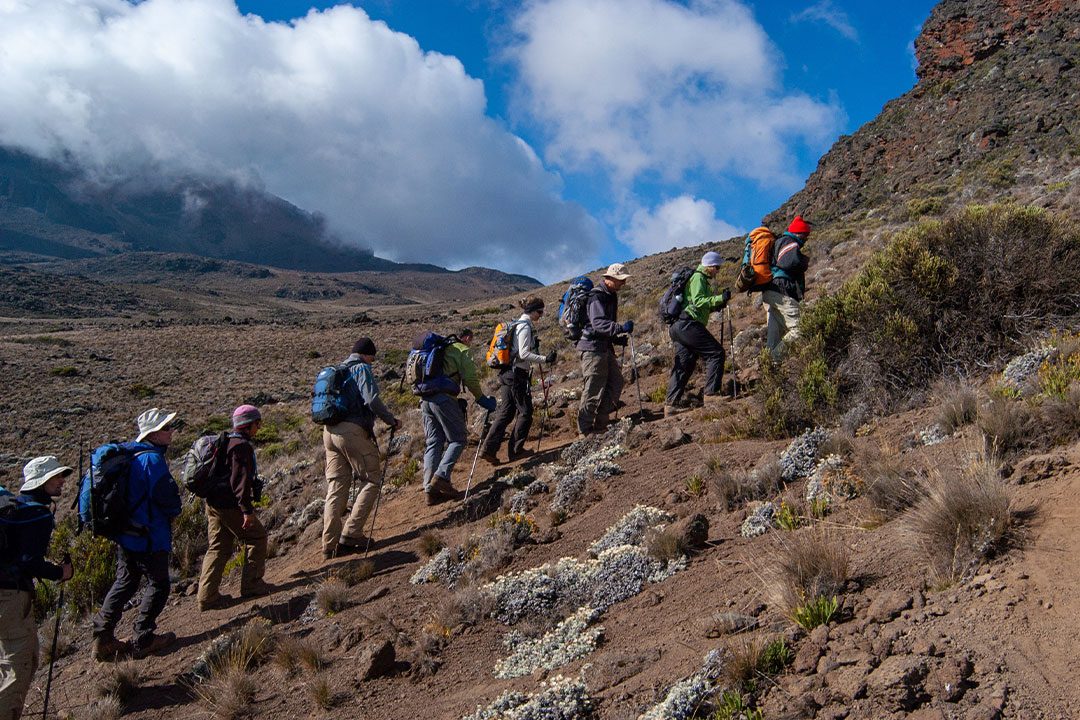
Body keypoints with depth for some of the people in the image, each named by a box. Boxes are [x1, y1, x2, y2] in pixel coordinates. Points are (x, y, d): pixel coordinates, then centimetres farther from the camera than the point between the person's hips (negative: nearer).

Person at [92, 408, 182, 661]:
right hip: (149, 536, -9)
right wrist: (174, 511, 1)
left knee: (125, 582, 19)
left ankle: (102, 638, 21)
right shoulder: (152, 460, -21)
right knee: (158, 584, 6)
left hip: (124, 533, 9)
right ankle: (143, 639, 12)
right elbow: (168, 497, -22)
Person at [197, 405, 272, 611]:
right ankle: (251, 585, 11)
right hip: (231, 505, -9)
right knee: (256, 538, 7)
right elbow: (241, 480, -22)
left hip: (213, 504, 9)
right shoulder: (242, 446, -15)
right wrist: (247, 510, -23)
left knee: (217, 548, 12)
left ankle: (207, 596, 11)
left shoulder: (224, 442, 16)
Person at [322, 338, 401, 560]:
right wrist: (392, 420, -4)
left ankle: (330, 545, 6)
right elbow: (372, 400, -16)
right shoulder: (362, 369, -2)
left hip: (329, 431, 8)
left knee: (336, 488, 8)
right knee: (371, 483, 1)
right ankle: (351, 534, -7)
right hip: (353, 431, -8)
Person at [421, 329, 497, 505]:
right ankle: (441, 477, -16)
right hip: (444, 398, -7)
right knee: (458, 439, 1)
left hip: (425, 399, 7)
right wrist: (482, 399, 7)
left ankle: (430, 489, 1)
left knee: (433, 443, 7)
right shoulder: (463, 350, 5)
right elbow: (470, 379, -3)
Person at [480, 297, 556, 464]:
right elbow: (524, 354, -20)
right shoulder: (525, 326, -12)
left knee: (505, 412, 8)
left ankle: (488, 449, 3)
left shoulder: (516, 324, 18)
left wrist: (542, 358, 20)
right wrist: (545, 359, -22)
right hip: (517, 374, -9)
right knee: (525, 412, 2)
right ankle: (515, 450, 7)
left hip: (507, 373, 9)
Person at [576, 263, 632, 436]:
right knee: (594, 389, -8)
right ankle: (584, 430, 1)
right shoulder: (597, 296, -16)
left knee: (616, 382, 10)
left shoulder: (611, 296, 16)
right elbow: (598, 323, -30)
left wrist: (617, 338, 13)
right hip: (592, 347, -10)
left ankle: (600, 424, 19)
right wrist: (621, 328, -39)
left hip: (605, 347, 10)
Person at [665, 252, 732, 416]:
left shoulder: (700, 278, 28)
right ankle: (711, 392, -13)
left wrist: (716, 306, 18)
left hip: (678, 327, 11)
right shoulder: (698, 278, -4)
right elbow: (698, 301, -17)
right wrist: (720, 298, -22)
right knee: (716, 353, -9)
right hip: (688, 324, -11)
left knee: (683, 365, 7)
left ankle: (671, 404, 4)